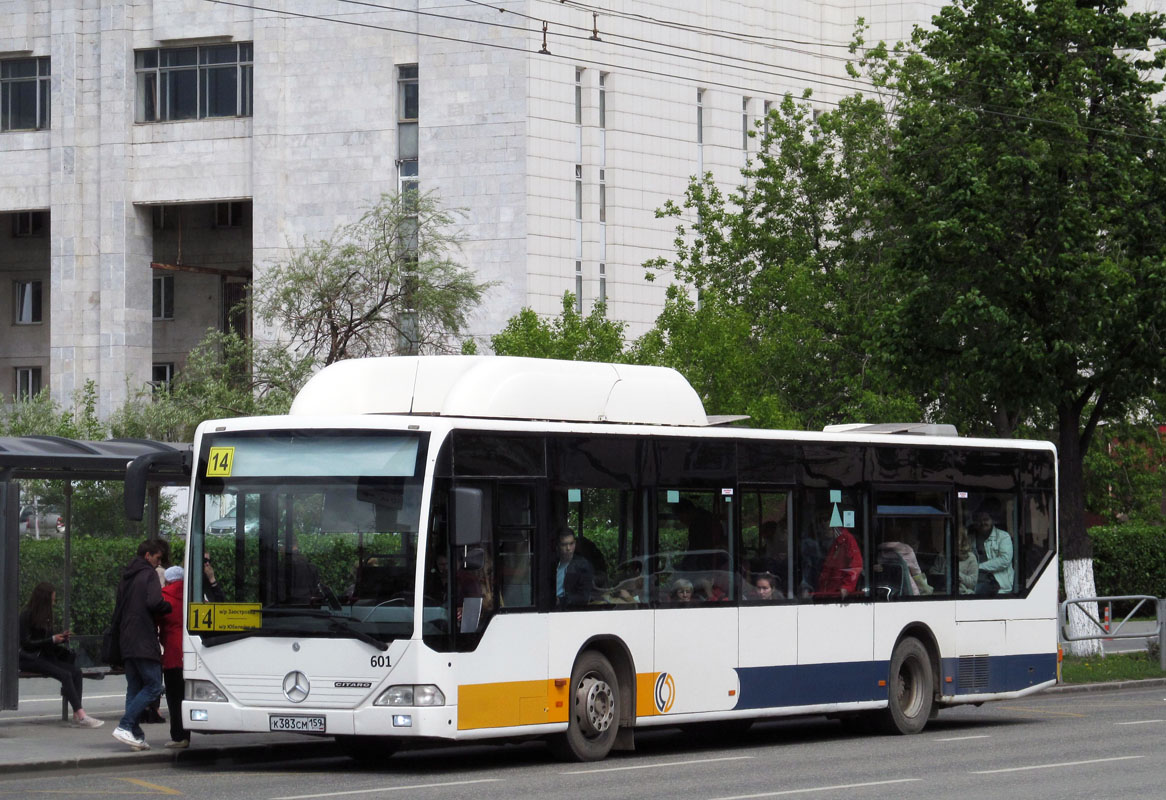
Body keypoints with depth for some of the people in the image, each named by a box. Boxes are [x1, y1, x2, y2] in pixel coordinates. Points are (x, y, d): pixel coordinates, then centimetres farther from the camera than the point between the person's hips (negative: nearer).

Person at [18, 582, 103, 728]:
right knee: (65, 675, -27)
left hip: (43, 655, 8)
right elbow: (25, 643, -12)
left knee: (76, 672, -15)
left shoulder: (45, 615, 16)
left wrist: (60, 638, 0)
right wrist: (52, 640, -12)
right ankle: (81, 716, -33)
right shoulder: (26, 614, -7)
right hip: (29, 658, -8)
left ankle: (77, 715, -25)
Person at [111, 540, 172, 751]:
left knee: (134, 688, 11)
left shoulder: (126, 577, 20)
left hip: (127, 642, 9)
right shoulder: (148, 575, -7)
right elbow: (154, 602, -20)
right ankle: (125, 726, -18)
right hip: (144, 642, -9)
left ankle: (135, 734, 5)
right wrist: (170, 606, -3)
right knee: (153, 686, -8)